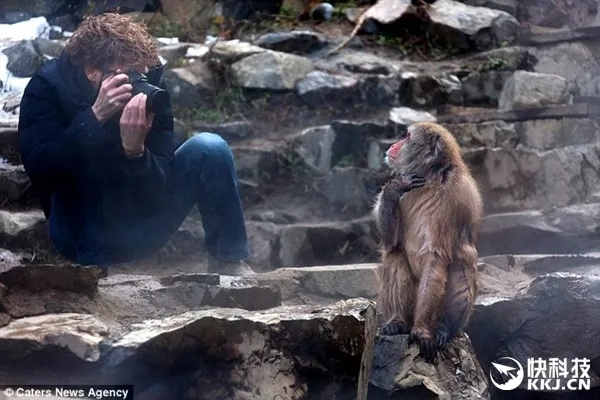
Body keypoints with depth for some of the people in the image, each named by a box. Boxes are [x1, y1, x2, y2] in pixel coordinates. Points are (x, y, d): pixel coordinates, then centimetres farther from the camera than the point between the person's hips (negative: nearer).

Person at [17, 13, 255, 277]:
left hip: (143, 226, 3)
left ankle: (228, 261, -4)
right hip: (84, 233, -3)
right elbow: (39, 172, -29)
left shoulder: (148, 86, -11)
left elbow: (160, 190, -14)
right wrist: (94, 116, -37)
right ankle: (92, 265, -23)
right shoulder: (48, 87, -15)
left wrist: (135, 148, -36)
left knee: (210, 148, -15)